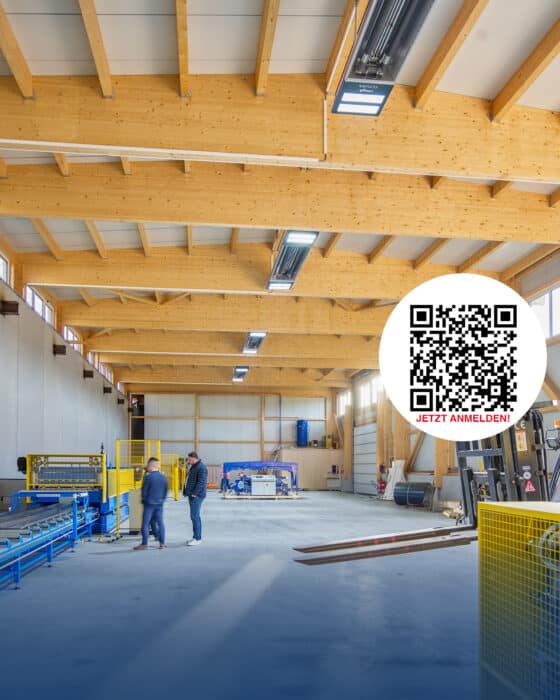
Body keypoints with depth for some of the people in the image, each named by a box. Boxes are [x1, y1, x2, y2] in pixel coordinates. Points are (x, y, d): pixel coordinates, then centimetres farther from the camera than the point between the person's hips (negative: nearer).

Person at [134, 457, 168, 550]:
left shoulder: (148, 476, -14)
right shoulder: (163, 477, 3)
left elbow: (144, 490, -9)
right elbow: (165, 491, 9)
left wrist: (144, 500, 7)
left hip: (149, 504, -5)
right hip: (160, 503, 5)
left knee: (145, 523, 2)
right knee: (160, 523, 9)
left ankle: (144, 544, 3)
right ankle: (162, 543, 10)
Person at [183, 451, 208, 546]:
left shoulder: (201, 467, -16)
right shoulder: (194, 466, 17)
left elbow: (201, 482, -23)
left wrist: (194, 493, -22)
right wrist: (187, 492, 18)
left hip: (196, 496, -11)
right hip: (192, 495, 11)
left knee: (195, 516, -10)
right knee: (195, 516, 14)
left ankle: (197, 538, -7)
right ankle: (197, 537, 21)